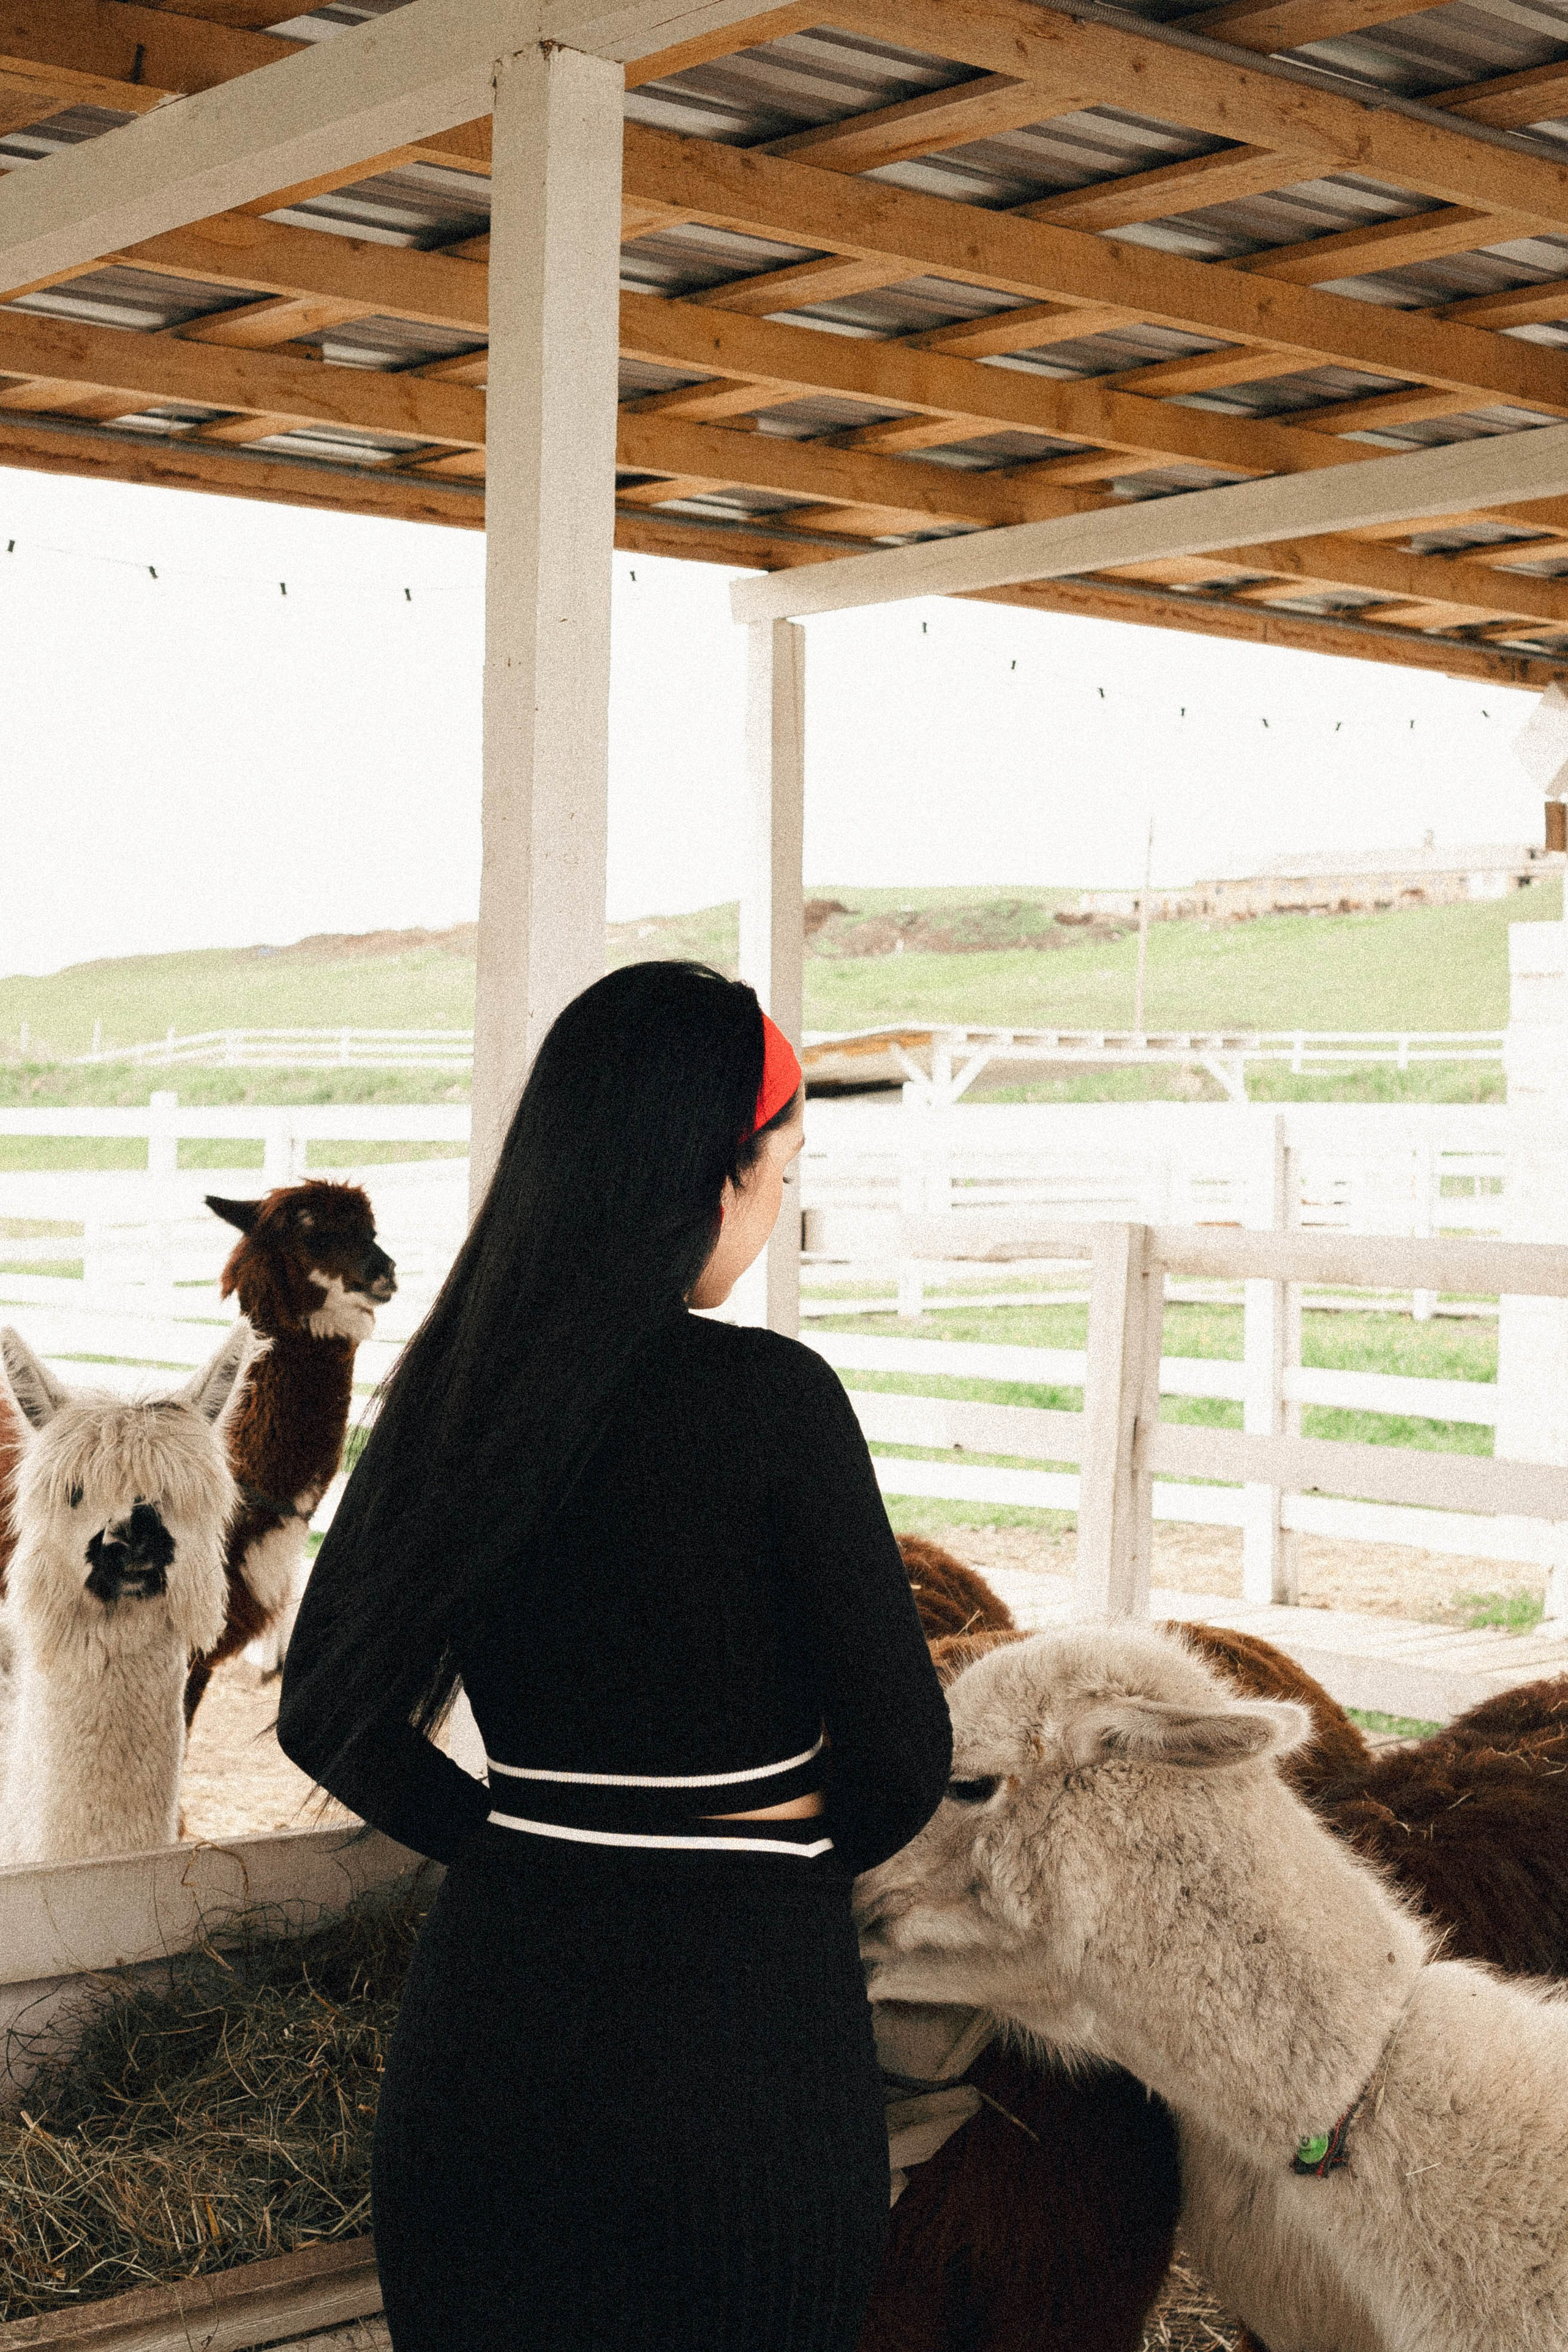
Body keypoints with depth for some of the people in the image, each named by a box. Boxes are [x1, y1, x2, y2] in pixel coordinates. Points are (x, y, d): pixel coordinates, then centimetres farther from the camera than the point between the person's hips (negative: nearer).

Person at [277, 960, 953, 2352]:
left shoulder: (446, 1387, -3)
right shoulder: (772, 1397, -17)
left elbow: (331, 1713, 5)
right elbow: (903, 1758, -12)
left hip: (492, 2001, 5)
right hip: (738, 2015, -4)